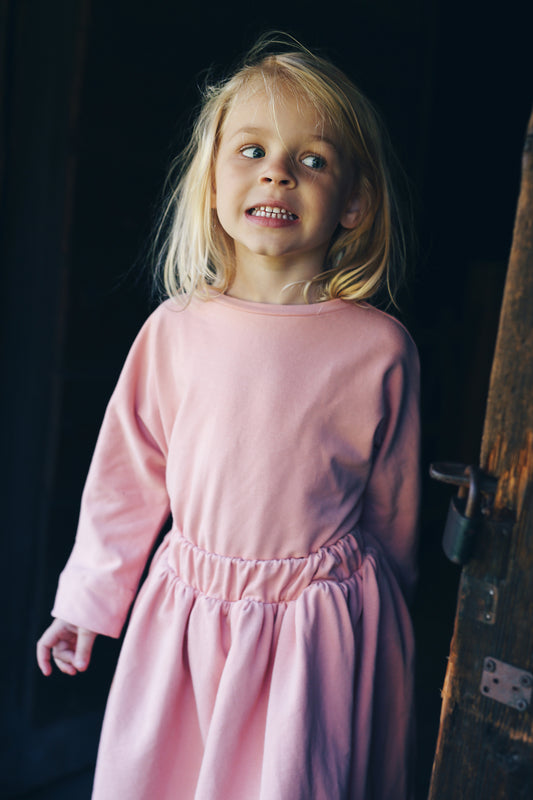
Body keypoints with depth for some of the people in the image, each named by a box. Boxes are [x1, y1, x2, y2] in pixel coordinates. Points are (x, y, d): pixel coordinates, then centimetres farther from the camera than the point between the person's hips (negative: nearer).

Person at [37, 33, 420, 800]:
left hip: (320, 627, -2)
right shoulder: (177, 330, -6)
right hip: (188, 615, 3)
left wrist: (382, 616, 14)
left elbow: (392, 508, 2)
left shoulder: (379, 348, -10)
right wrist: (86, 602, 10)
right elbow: (128, 478, 4)